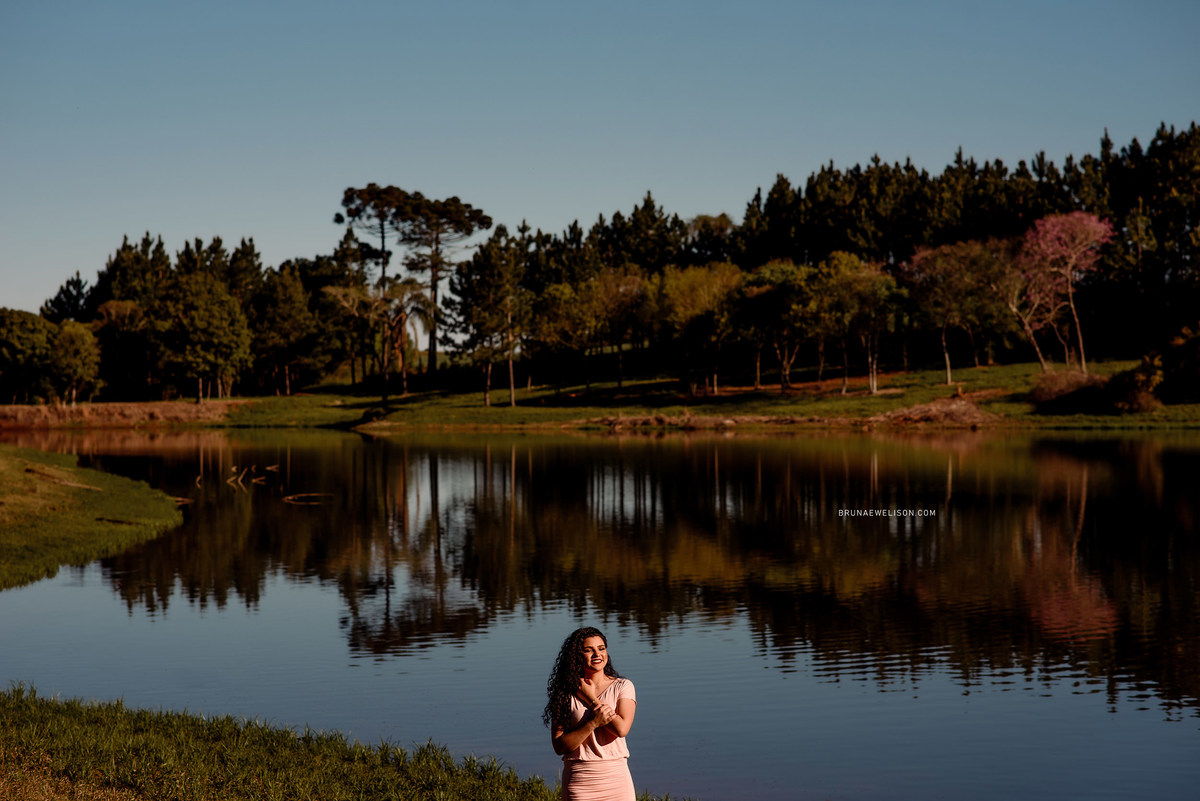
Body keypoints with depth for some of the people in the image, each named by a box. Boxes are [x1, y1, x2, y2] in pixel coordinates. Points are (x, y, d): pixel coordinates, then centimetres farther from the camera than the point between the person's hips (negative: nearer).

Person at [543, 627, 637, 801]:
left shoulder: (622, 686, 3)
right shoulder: (565, 694, 1)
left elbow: (621, 729, -12)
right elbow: (559, 746, -5)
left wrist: (590, 698, -5)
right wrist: (594, 722, -15)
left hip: (616, 777, 0)